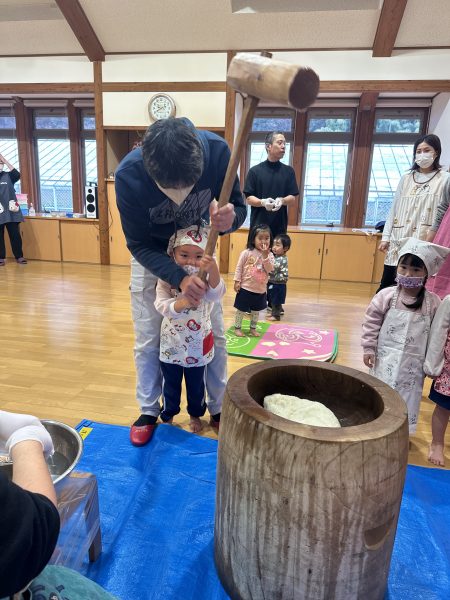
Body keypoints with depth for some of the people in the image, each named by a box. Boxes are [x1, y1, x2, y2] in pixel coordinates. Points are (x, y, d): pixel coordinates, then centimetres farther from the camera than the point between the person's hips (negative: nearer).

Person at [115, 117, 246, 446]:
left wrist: (229, 219, -40)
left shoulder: (217, 151, -30)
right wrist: (179, 278, -36)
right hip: (151, 256, -1)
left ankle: (218, 408, 24)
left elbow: (239, 207, -16)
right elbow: (139, 244, -22)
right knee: (148, 339, 3)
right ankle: (149, 410, 26)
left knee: (215, 334, 4)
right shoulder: (129, 175, -33)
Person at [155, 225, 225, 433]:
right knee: (170, 384, 19)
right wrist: (182, 303, -46)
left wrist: (213, 269, -56)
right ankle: (167, 416, 42)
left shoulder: (206, 276, -15)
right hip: (171, 343, 0)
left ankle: (195, 415, 44)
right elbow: (161, 305, -25)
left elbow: (216, 294, -36)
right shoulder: (166, 278, -14)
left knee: (196, 385, 20)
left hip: (198, 343, 0)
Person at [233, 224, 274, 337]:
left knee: (256, 311, 17)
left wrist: (265, 255, -21)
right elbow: (239, 268, -6)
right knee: (241, 310, 8)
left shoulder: (270, 255, -1)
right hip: (245, 288, -3)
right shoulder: (246, 253, -10)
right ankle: (237, 327, 24)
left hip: (260, 290, 3)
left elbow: (269, 269, -14)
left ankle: (253, 328, 33)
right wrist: (237, 281, -10)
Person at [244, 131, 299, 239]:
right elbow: (249, 198, 0)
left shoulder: (288, 171, 8)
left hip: (280, 226, 2)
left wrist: (282, 200, -18)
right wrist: (263, 202, -21)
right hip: (258, 225, -2)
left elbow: (292, 199, 5)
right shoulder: (255, 171, 3)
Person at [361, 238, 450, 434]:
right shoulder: (386, 295, -11)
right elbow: (371, 322, -4)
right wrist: (368, 348, -6)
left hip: (413, 362, 1)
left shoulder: (432, 302, -6)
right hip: (387, 358, -1)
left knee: (408, 398, 13)